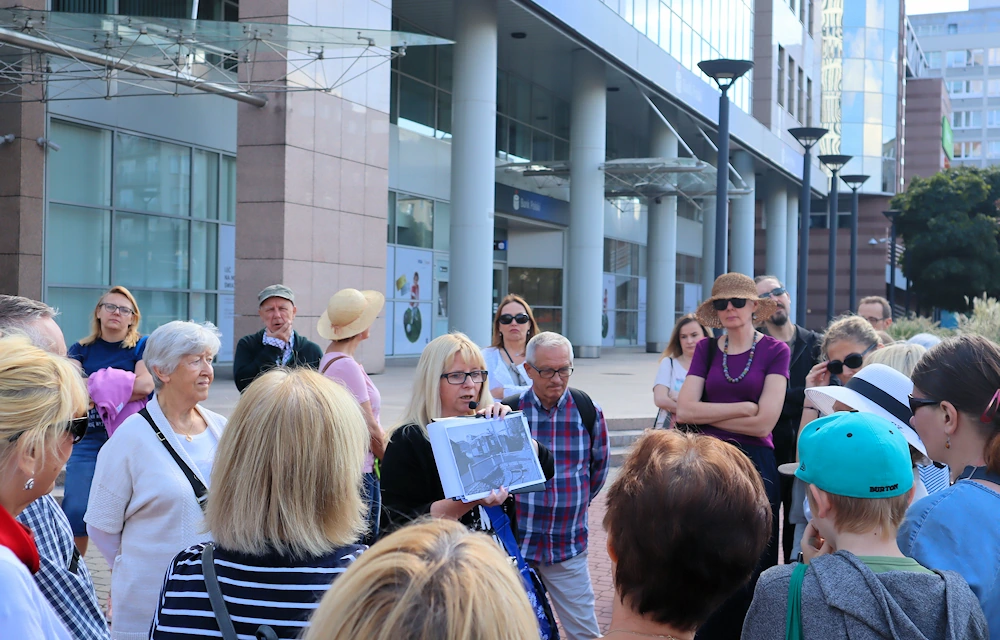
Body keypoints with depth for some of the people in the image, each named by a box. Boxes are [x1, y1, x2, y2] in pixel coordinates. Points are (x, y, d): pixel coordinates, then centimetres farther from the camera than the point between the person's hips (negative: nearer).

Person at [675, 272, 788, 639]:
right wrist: (743, 407, -10)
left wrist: (706, 415, -6)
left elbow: (764, 423, -11)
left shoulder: (775, 351, -2)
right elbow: (684, 410, -4)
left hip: (755, 467, -3)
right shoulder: (706, 349, 8)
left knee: (748, 572, 3)